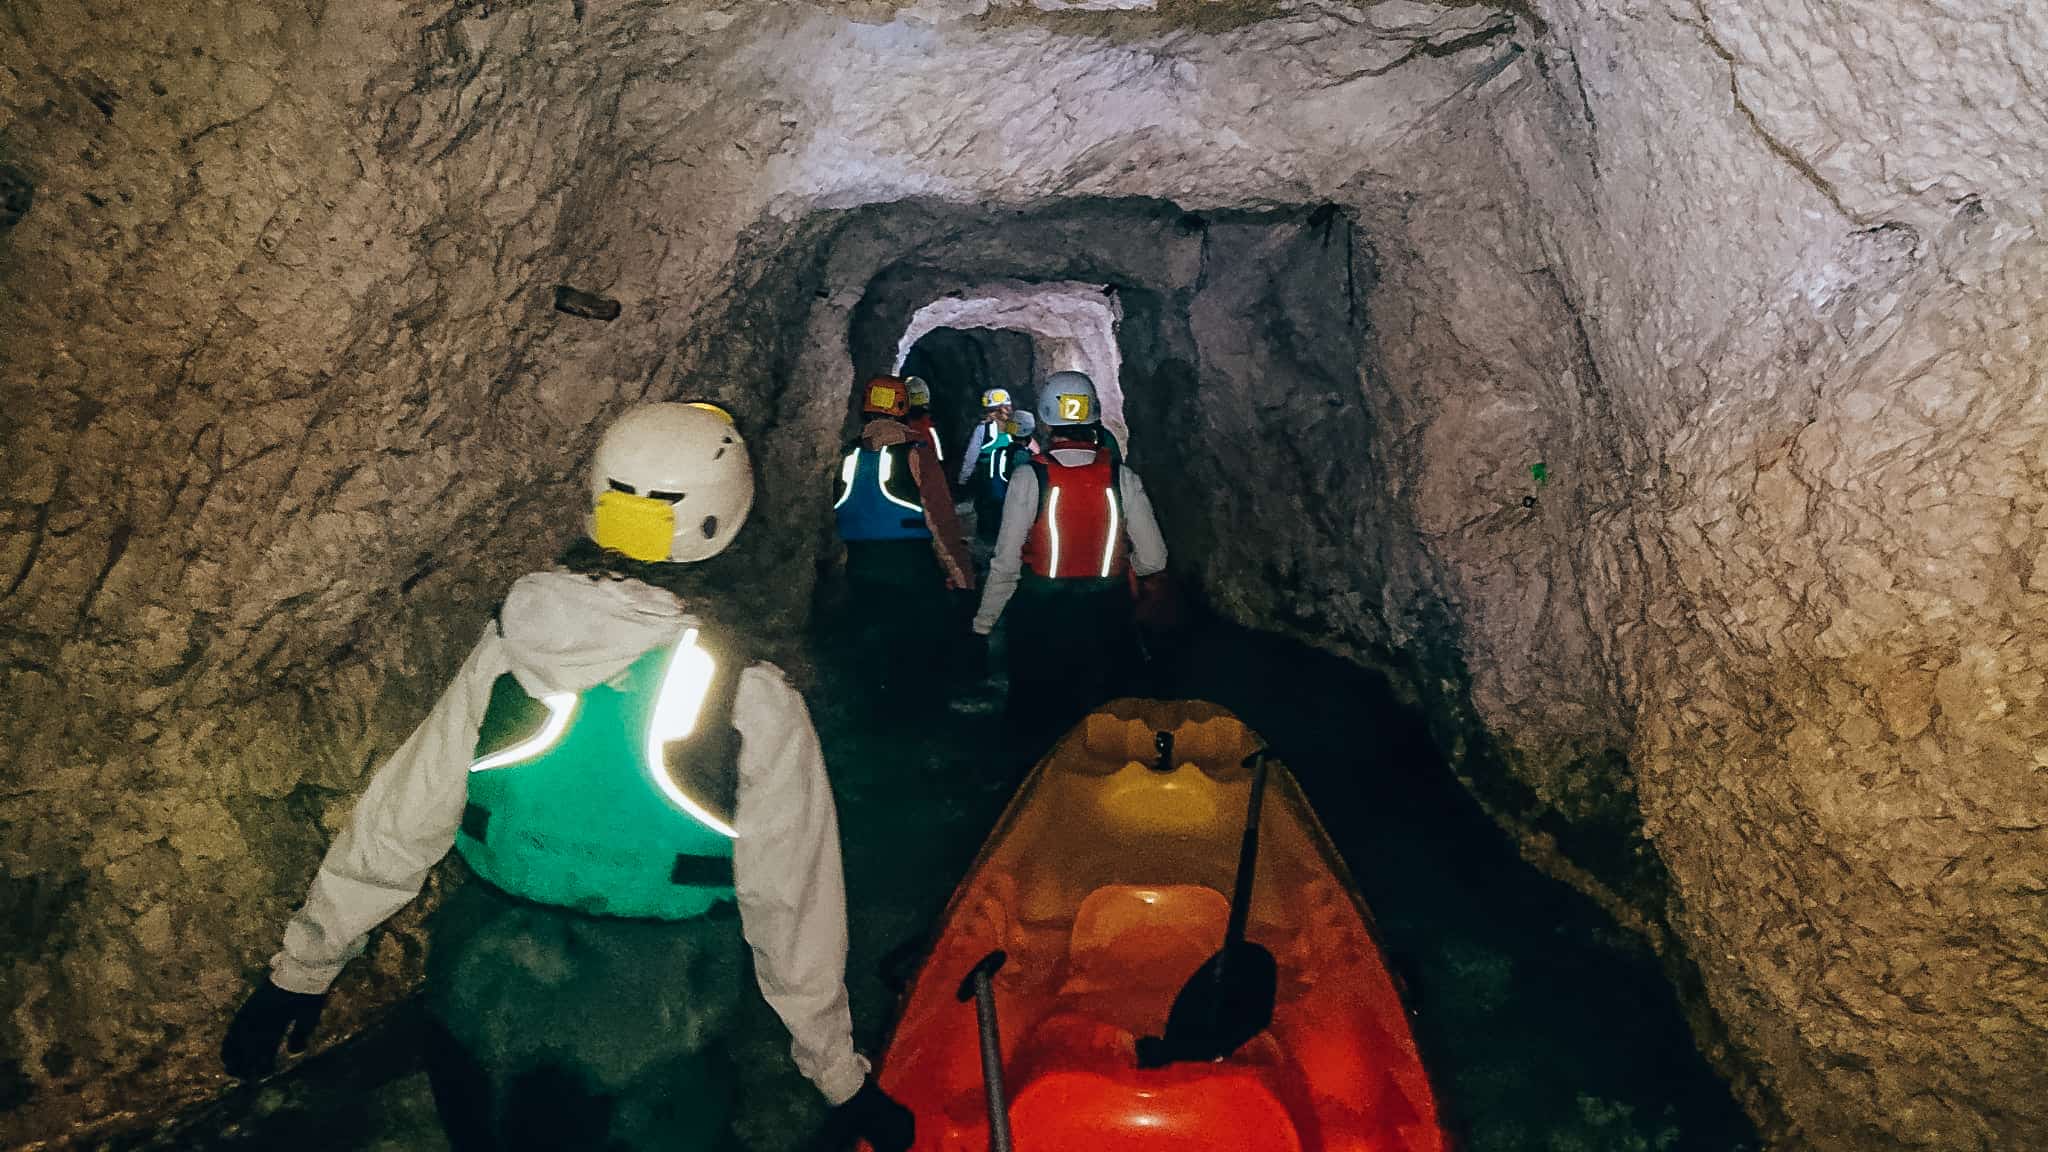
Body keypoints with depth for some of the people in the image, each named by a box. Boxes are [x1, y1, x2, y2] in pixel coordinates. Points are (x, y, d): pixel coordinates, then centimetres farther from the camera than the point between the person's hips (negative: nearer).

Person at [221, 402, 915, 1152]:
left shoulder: (507, 652, -10)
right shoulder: (752, 705, -20)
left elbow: (394, 828, -1)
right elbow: (792, 914, -12)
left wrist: (299, 970, 13)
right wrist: (843, 1082, 1)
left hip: (480, 1023, 4)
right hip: (644, 1064, -3)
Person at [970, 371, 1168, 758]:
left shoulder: (1029, 478, -14)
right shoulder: (1122, 478, -8)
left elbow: (1006, 563, -13)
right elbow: (1153, 560, -6)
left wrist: (983, 623, 0)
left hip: (1041, 617, -2)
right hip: (1106, 621, 2)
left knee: (1034, 720, 15)